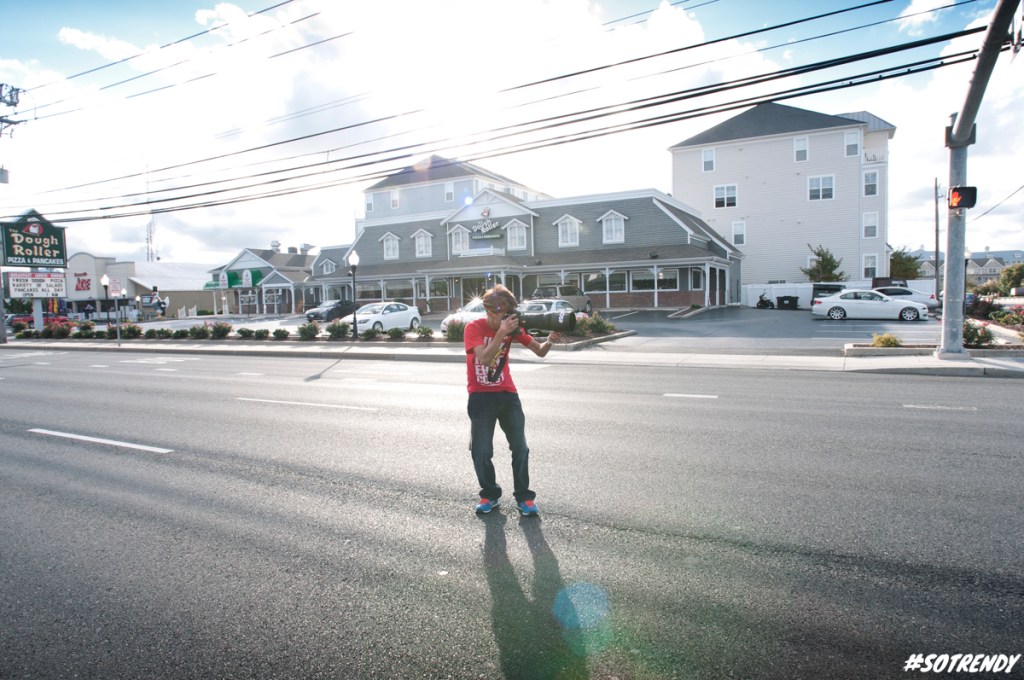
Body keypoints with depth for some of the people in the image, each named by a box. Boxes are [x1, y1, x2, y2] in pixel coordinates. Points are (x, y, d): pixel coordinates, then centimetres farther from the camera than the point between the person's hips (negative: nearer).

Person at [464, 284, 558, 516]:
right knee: (481, 452, 1)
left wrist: (549, 341, -24)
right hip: (481, 397, -3)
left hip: (507, 394, 3)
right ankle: (490, 495, 23)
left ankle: (523, 496, 17)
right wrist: (501, 332, -34)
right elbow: (484, 358, -27)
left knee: (520, 448, 2)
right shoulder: (474, 328, -12)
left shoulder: (511, 326, -1)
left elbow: (540, 352, -2)